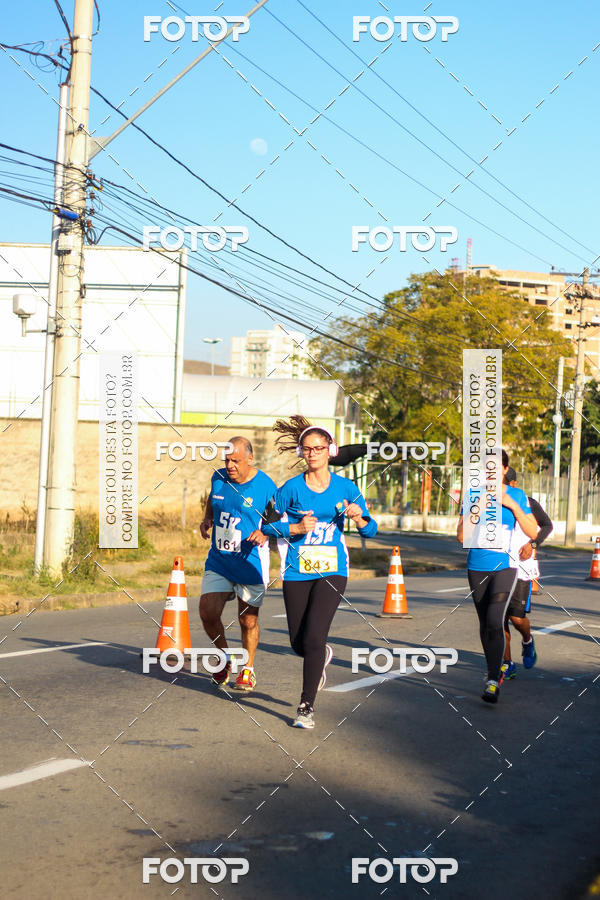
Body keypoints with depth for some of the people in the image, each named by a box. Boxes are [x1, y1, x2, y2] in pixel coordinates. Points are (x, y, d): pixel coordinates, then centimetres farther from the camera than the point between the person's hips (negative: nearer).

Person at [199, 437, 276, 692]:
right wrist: (207, 519, 5)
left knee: (248, 621, 5)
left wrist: (264, 533, -23)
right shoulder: (219, 478, 1)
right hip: (218, 560, 4)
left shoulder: (265, 486, -12)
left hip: (250, 564, -3)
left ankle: (248, 670, 28)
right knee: (208, 614, -7)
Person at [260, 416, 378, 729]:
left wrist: (359, 518, -18)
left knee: (313, 638, -15)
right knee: (298, 643, 6)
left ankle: (307, 707, -2)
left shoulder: (345, 488, 2)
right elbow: (268, 524, 5)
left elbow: (371, 530, 4)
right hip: (297, 573, 2)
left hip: (331, 571, -1)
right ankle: (323, 656, 43)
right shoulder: (291, 488, 1)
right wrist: (295, 528, -12)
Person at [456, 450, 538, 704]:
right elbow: (461, 535, -3)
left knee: (495, 622, -18)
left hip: (504, 567, -2)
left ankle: (493, 681, -16)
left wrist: (513, 506, -13)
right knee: (485, 624, 12)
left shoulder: (517, 496, 1)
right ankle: (494, 669, 32)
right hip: (477, 568, 2)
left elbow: (533, 533, -3)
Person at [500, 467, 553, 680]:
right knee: (500, 616, -1)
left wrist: (532, 544, -7)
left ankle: (527, 641, 26)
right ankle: (507, 665, 10)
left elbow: (547, 525, 9)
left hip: (520, 568, -3)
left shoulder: (528, 503, -3)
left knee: (517, 617, -8)